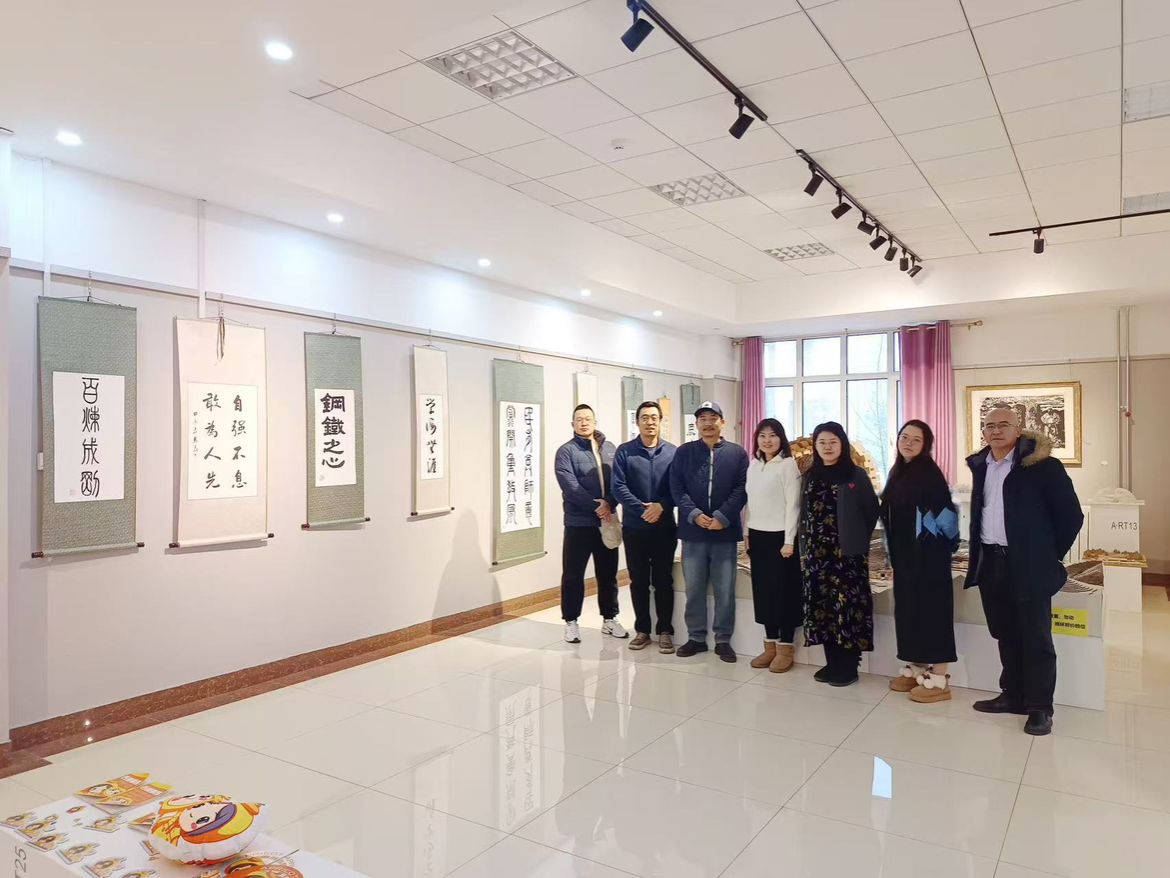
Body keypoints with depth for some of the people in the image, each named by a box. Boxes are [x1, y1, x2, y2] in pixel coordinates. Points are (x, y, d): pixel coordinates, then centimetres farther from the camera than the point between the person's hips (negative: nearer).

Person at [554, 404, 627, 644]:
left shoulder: (609, 448, 10)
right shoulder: (566, 451, -4)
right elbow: (570, 487, -15)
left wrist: (609, 503, -14)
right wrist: (597, 506, -19)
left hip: (607, 521, 4)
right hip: (578, 523, -4)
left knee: (608, 573, 12)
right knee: (573, 575, 3)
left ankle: (610, 619, 25)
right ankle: (571, 621, 15)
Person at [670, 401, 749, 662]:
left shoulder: (737, 453, 4)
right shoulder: (683, 452, 6)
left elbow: (741, 490, -3)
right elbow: (676, 488, -2)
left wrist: (722, 517, -15)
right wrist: (694, 514, -15)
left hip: (725, 531, -1)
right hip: (693, 531, 1)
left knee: (725, 590, 6)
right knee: (694, 589, 9)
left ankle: (723, 640, 18)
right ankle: (696, 637, 22)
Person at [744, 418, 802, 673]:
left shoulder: (788, 464, -8)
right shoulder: (753, 465, 10)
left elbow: (792, 505, -11)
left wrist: (789, 541, -15)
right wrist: (746, 533, 9)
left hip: (779, 535, -6)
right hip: (757, 535, 6)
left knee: (784, 590, 1)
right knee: (763, 590, 9)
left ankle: (786, 648, 11)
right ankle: (770, 645, 18)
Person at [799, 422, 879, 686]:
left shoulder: (856, 475, -3)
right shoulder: (810, 476, 10)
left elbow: (872, 511, -2)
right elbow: (805, 515, 12)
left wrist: (857, 540, -1)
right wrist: (805, 549, 7)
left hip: (847, 553, -4)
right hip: (817, 552, 5)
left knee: (847, 605, -2)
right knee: (822, 605, 7)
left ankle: (849, 667, 7)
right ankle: (832, 662, 18)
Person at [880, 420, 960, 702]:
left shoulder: (929, 472, -12)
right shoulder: (898, 471, 11)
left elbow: (944, 512, -16)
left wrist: (944, 545, -9)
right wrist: (892, 549, 16)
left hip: (928, 554, -8)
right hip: (904, 553, 8)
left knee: (931, 607, -3)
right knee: (908, 608, 12)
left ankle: (939, 679, 4)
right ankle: (915, 669, 24)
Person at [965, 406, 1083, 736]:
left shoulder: (1042, 465, -9)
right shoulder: (980, 466, 10)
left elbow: (1072, 515, -5)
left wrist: (1049, 555, -2)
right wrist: (979, 552, 12)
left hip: (1028, 566, -6)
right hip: (990, 563, 6)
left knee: (1035, 638, 2)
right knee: (1005, 634, 14)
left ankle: (1040, 707, 12)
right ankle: (1013, 695, 26)